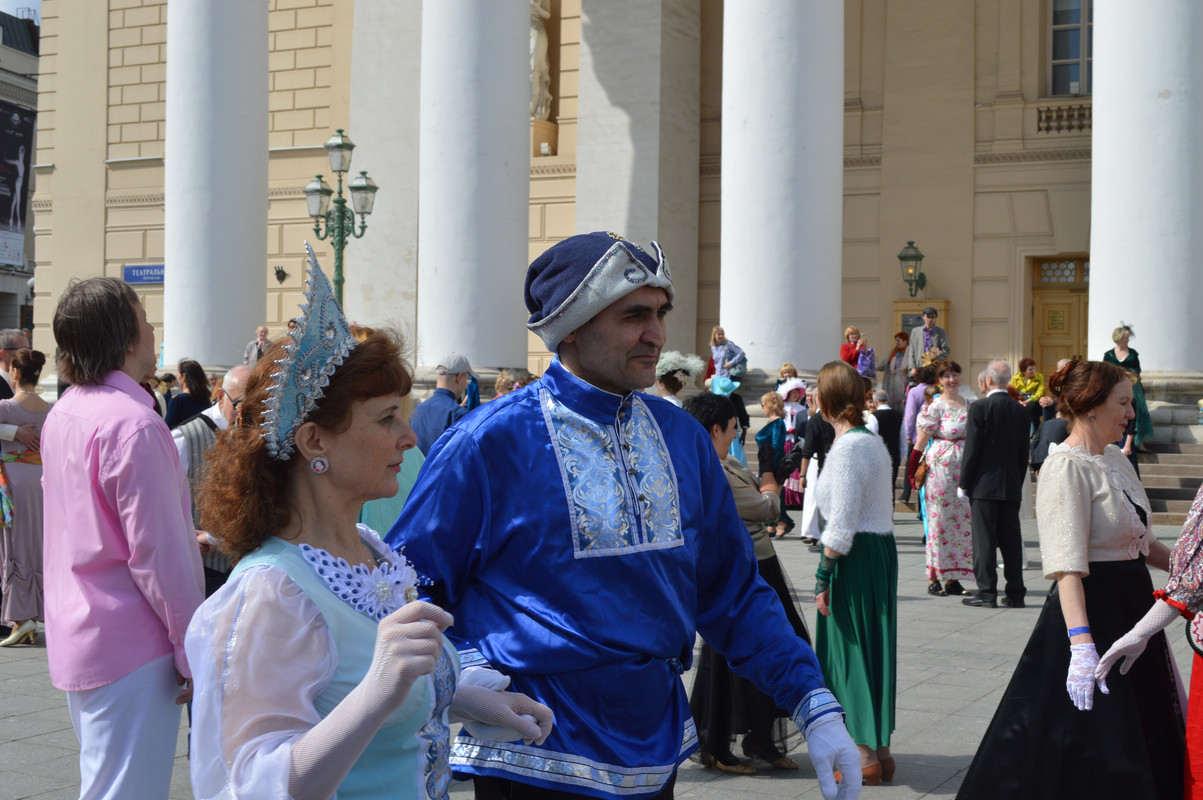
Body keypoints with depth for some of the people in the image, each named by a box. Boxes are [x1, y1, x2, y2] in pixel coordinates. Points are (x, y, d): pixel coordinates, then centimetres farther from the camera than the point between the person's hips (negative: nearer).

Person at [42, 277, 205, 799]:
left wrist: (184, 537, 23)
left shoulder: (63, 415, 10)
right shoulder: (133, 424, -19)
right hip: (130, 652, -10)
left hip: (76, 638, 10)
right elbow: (157, 557, -20)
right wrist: (193, 652, -14)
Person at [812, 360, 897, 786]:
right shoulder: (873, 441, 11)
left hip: (855, 557, -9)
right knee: (873, 646, 14)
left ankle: (865, 755, 5)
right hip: (881, 548, 9)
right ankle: (878, 748, 22)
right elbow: (877, 508, 12)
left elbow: (841, 525, -20)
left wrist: (824, 577, -15)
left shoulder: (847, 448, -17)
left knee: (849, 646, 0)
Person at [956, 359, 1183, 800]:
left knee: (1149, 743, 16)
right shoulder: (1066, 467, -17)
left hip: (1133, 606, 10)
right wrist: (1081, 643, -32)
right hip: (1093, 609, -10)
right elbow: (1067, 565, -26)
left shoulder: (1114, 458, 10)